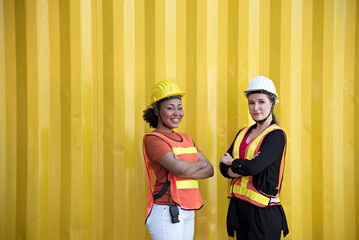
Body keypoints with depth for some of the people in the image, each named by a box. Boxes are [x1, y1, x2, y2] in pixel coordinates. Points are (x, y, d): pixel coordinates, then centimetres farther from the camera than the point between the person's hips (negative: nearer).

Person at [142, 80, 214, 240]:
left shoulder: (185, 138, 15)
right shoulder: (152, 139, -9)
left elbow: (210, 170, 7)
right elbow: (180, 169, -22)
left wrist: (186, 170, -11)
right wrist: (199, 163, -1)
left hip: (188, 213, 7)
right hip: (166, 213, -7)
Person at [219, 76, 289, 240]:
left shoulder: (276, 136, -10)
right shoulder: (243, 133, 10)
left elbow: (254, 167, -23)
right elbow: (223, 168, 3)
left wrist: (232, 162, -4)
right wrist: (244, 168, -17)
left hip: (263, 212, -6)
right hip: (239, 206, 6)